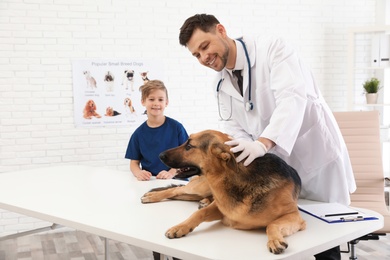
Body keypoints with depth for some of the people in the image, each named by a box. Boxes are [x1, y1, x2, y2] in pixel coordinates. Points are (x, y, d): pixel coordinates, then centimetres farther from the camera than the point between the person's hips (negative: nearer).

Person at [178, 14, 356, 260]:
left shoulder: (272, 48, -15)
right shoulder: (222, 84, 5)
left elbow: (293, 97, -29)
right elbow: (236, 130, 5)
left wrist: (263, 143, -43)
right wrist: (245, 154, -18)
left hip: (317, 157, -5)